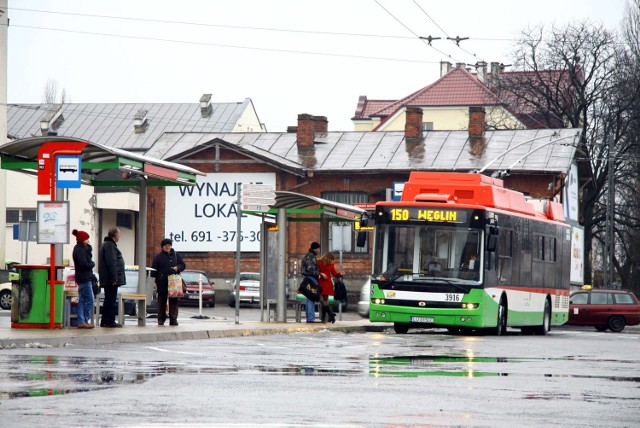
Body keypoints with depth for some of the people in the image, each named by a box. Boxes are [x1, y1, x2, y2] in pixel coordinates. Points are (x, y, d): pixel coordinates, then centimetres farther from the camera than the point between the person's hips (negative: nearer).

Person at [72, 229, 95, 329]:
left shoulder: (80, 249, 16)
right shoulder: (79, 250, -15)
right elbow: (84, 264, -21)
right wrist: (92, 264, -4)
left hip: (82, 278, 10)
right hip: (84, 278, -10)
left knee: (82, 300, 10)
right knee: (89, 300, -9)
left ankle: (81, 321, 11)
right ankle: (85, 321, -8)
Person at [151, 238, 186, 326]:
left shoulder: (176, 255, 8)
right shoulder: (158, 257, 2)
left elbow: (183, 265, 14)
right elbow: (154, 270, 1)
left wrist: (178, 268, -8)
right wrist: (154, 281, -6)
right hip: (162, 283, -1)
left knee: (173, 302, -1)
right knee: (162, 302, 5)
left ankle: (173, 319, 0)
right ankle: (161, 319, 10)